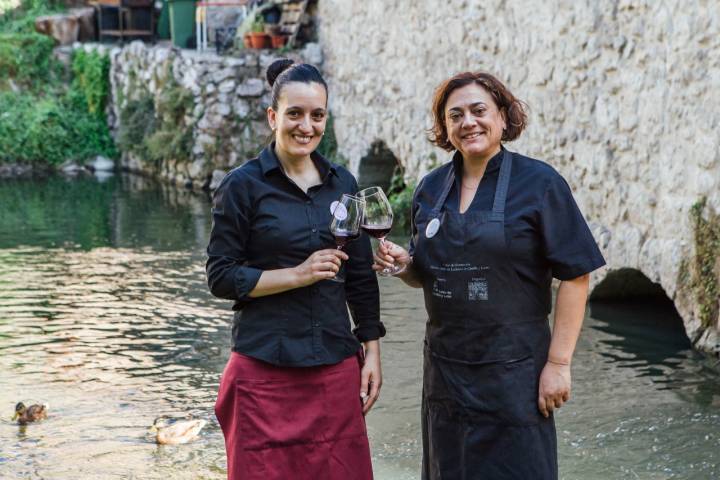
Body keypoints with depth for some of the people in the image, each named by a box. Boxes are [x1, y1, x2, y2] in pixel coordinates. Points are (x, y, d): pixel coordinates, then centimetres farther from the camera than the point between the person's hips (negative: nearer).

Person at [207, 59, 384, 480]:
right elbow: (221, 277, -5)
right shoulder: (243, 185, -4)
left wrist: (372, 352, 8)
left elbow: (361, 276, 12)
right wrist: (298, 274, -14)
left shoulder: (342, 183, 8)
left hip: (336, 366, 4)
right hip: (265, 370, -4)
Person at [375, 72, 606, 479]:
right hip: (445, 366, 5)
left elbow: (575, 277, -10)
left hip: (513, 370, -5)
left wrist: (558, 363, -14)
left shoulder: (539, 183, -9)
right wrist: (403, 264, -6)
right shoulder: (431, 188, 6)